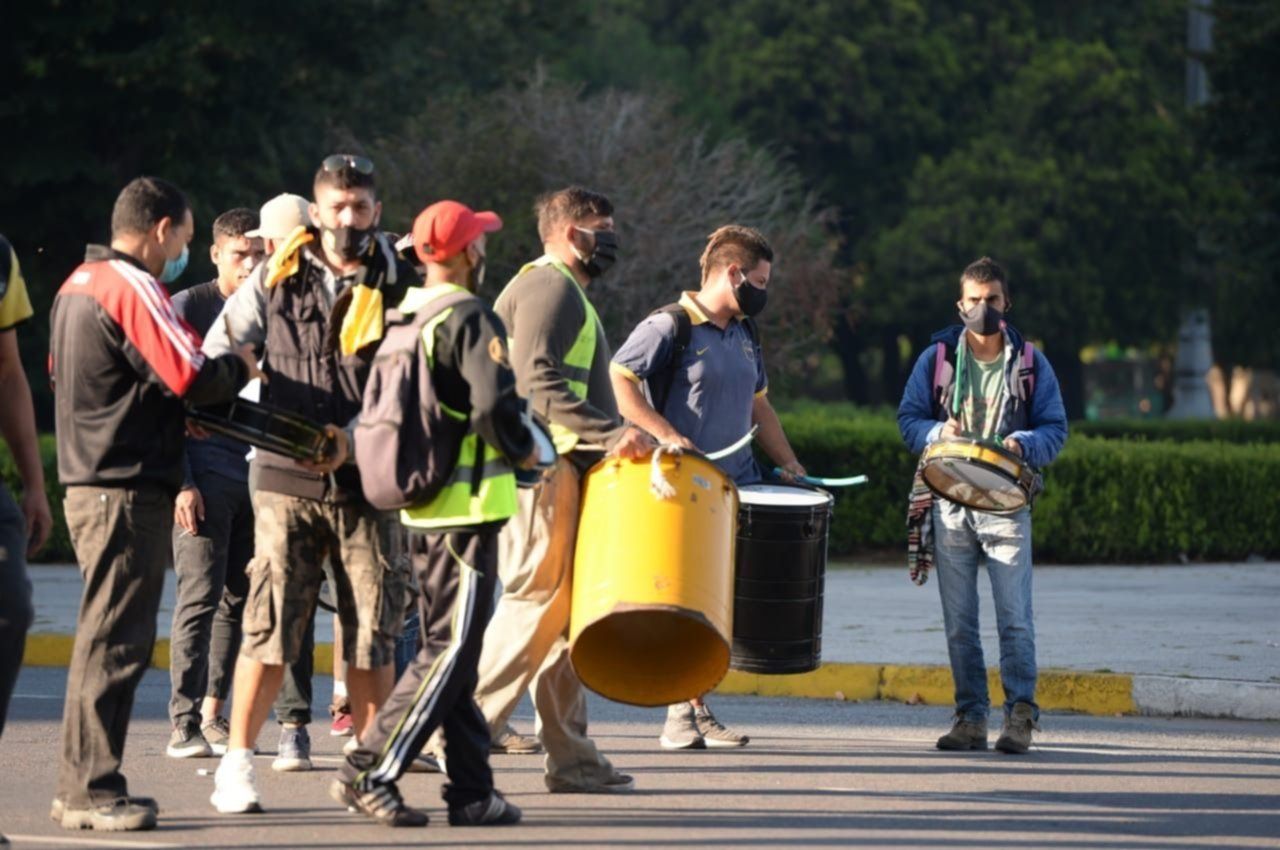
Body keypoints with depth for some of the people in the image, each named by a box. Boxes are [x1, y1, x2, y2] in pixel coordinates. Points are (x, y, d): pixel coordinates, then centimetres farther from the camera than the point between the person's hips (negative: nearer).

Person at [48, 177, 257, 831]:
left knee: (105, 637, 15)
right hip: (129, 488, -10)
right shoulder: (132, 288, -14)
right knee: (116, 641, -7)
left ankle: (82, 785, 19)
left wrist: (176, 414, 19)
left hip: (88, 481, 10)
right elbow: (191, 376, -22)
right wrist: (239, 365, 0)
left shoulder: (80, 283, 16)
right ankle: (91, 791, -7)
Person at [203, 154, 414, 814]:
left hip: (368, 482, 0)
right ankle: (237, 765, 2)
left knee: (372, 635, 3)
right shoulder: (275, 279, 6)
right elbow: (219, 350, 12)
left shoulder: (398, 285, 4)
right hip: (286, 480, 0)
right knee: (269, 628, -5)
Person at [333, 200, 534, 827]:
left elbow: (377, 407, 15)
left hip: (419, 508, 9)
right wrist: (522, 451, -6)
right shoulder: (471, 318, -13)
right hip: (469, 502, -9)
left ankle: (472, 791, 14)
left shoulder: (401, 318, 10)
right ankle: (371, 771, -10)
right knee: (451, 649, -5)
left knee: (450, 647, 12)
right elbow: (494, 405, -24)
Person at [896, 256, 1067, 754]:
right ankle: (970, 718, 9)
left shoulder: (1030, 364, 6)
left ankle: (1021, 714, -4)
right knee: (959, 621, 4)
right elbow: (909, 419, 8)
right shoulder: (937, 358, 8)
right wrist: (939, 432, -13)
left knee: (1015, 616, -8)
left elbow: (1055, 428, 5)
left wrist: (1024, 444, -16)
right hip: (950, 503, 2)